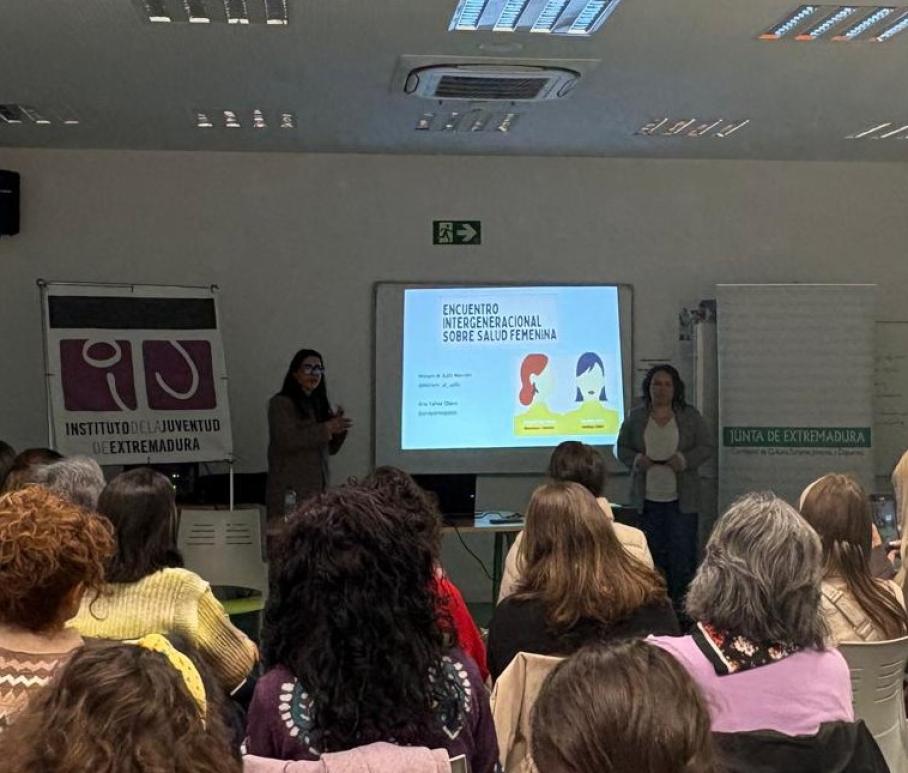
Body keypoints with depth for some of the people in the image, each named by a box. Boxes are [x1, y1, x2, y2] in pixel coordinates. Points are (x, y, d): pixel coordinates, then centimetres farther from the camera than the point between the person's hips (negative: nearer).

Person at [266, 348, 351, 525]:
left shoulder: (320, 404, 17)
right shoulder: (280, 403, 0)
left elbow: (330, 449, 18)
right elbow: (287, 440, -14)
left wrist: (339, 428, -1)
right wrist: (326, 429, -18)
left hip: (319, 488, 5)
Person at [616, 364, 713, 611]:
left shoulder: (689, 416, 3)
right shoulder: (635, 417, 6)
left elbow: (706, 447, 2)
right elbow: (622, 448, 10)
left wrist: (684, 460, -14)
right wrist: (637, 460, -11)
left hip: (681, 498, -1)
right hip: (647, 497, 1)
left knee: (682, 550, -4)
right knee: (653, 551, 7)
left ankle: (681, 598, 5)